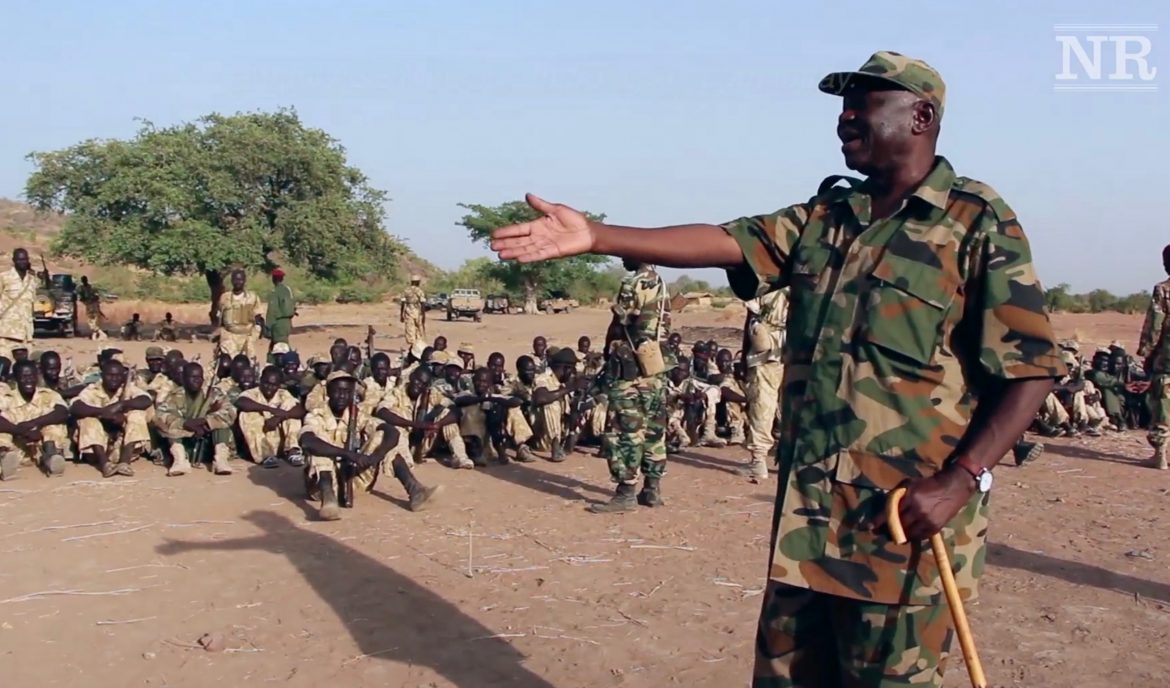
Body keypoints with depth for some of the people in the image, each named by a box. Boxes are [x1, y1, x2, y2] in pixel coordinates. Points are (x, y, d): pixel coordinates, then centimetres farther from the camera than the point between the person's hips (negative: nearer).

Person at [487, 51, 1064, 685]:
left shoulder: (979, 223, -6)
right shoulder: (824, 217, 12)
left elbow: (1029, 369, -10)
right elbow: (725, 242, -1)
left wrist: (957, 482, -21)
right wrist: (596, 237, -12)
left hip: (905, 519, -6)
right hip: (808, 509, 6)